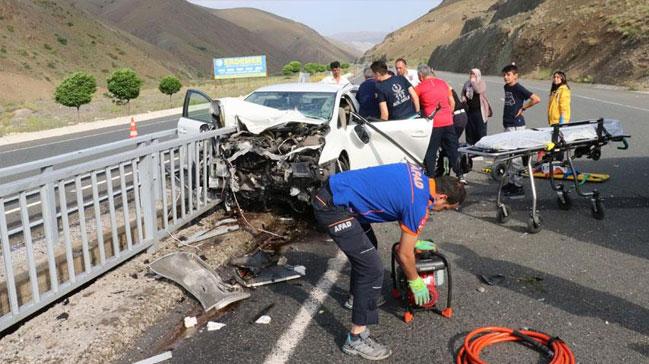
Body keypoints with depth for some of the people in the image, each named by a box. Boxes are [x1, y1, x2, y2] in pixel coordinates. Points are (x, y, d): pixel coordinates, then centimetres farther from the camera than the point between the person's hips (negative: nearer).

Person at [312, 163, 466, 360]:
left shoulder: (418, 174, 11)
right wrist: (415, 281, 15)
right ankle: (356, 338, 0)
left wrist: (411, 238, 35)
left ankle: (360, 297, 49)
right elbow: (404, 254, -3)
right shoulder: (419, 205, -13)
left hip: (334, 192, 10)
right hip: (333, 207, -10)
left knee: (366, 247, 29)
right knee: (372, 269, -8)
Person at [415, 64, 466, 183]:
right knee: (453, 150, 12)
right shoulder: (443, 83, 10)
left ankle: (430, 177, 7)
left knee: (430, 153, 5)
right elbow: (452, 102, 14)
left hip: (432, 124, -4)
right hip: (448, 122, 4)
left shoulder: (420, 87, -3)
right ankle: (460, 175, 16)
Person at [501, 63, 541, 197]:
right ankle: (511, 182, 24)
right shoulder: (506, 87, 12)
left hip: (516, 125, -9)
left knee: (515, 156, -7)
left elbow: (536, 99, -19)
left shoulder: (519, 88, -12)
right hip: (508, 124, 9)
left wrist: (523, 108, -11)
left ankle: (518, 186, -2)